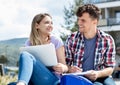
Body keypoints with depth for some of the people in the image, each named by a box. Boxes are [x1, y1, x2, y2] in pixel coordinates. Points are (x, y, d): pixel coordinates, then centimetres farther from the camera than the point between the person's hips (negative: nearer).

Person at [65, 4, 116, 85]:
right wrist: (70, 69, -19)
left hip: (100, 77, 2)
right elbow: (65, 63, 5)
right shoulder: (72, 38, -1)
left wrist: (98, 74, -20)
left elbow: (110, 68, 1)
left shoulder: (107, 40, -2)